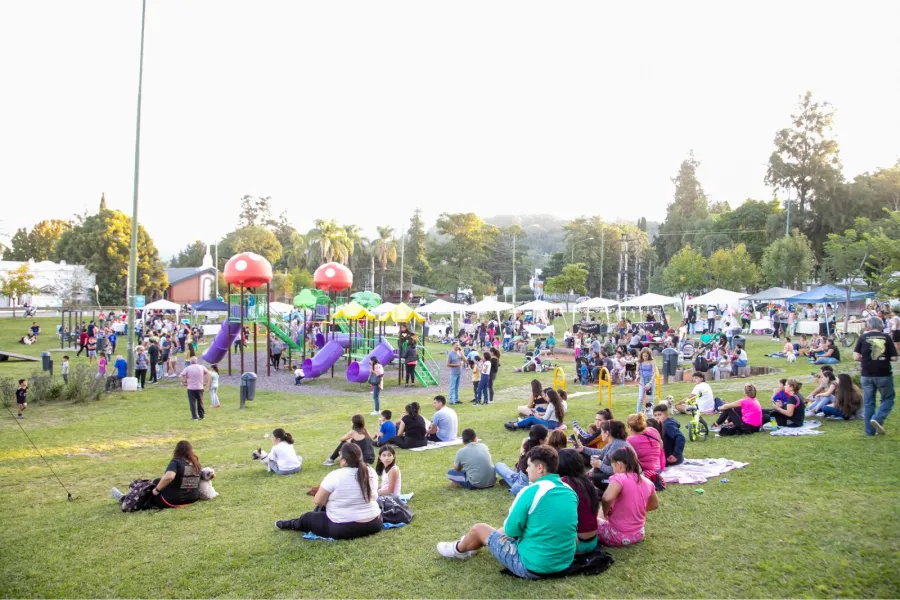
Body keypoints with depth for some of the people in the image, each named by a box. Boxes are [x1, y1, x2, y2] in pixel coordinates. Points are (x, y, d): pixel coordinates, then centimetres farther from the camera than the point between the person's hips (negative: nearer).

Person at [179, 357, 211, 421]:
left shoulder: (187, 368, -6)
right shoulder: (201, 367, 2)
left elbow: (181, 376, -13)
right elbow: (208, 373, 10)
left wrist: (184, 383, -1)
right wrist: (206, 382, 13)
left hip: (191, 388, -2)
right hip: (200, 387, 3)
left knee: (192, 403, 3)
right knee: (200, 402, 13)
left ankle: (194, 417, 1)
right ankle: (201, 416, 18)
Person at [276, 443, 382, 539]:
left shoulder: (335, 476, -15)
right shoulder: (371, 472, 0)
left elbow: (318, 501, -9)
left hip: (344, 529, -5)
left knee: (308, 517, 18)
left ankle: (291, 525, 47)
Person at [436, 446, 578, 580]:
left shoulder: (532, 492, -20)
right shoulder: (570, 492, 0)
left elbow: (511, 530, -10)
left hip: (532, 566, -7)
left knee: (479, 529, 14)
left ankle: (458, 550, 46)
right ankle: (471, 542, 52)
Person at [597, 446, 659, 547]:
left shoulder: (619, 478, -20)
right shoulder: (647, 482, 1)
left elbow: (606, 499, -39)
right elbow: (655, 505, 19)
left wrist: (605, 512, -19)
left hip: (618, 536, -6)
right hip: (638, 535, 7)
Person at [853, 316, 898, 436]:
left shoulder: (863, 337, -2)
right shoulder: (886, 337, -4)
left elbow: (856, 357, -7)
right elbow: (894, 357, -5)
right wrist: (884, 357, 14)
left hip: (867, 375, 2)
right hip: (884, 375, -1)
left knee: (868, 403, 10)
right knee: (888, 399, 15)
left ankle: (870, 430, 12)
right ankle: (878, 418, -7)